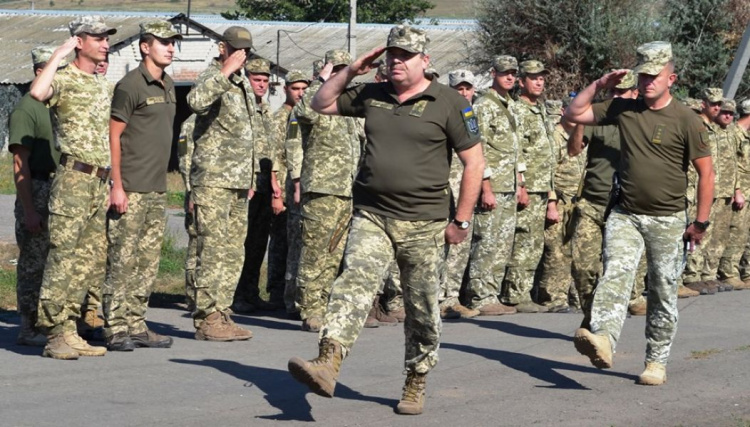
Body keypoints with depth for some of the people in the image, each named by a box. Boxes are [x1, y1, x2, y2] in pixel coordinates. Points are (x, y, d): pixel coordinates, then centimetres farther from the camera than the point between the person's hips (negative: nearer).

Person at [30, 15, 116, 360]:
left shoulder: (104, 87, 20)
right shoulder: (63, 79, -4)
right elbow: (38, 92, -28)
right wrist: (59, 54, -16)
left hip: (101, 182, 8)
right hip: (74, 178, -8)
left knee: (91, 261, 7)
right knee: (63, 257, -9)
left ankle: (69, 331, 13)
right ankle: (54, 334, -7)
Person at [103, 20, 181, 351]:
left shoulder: (168, 85, 15)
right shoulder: (131, 85, -9)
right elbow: (113, 136, -11)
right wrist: (117, 186, -16)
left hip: (157, 189, 8)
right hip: (131, 190, -8)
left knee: (147, 263, 9)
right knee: (122, 261, -6)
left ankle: (137, 327, 15)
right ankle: (116, 330, -3)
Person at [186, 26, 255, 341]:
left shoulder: (244, 83, 18)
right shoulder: (212, 77, -8)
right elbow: (196, 101, -34)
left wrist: (249, 177, 23)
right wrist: (226, 71, -31)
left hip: (238, 182, 9)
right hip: (213, 178, -9)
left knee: (234, 252, 9)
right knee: (213, 250, -10)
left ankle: (222, 314, 14)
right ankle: (206, 319, -8)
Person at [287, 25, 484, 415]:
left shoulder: (448, 102, -3)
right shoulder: (371, 95, 10)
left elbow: (474, 162, -2)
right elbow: (321, 104, 21)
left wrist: (461, 221, -4)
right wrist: (351, 71, 5)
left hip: (424, 225, -2)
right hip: (371, 217, 2)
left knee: (422, 309, 6)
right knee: (354, 285, -18)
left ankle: (415, 385, 21)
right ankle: (327, 364, -33)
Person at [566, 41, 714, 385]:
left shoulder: (686, 120, -5)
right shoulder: (623, 109, 6)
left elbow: (706, 172, -3)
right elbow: (574, 113, 12)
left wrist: (700, 222, -5)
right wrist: (599, 85, 2)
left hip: (667, 220, -2)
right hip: (625, 215, 2)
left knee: (663, 292, 4)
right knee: (615, 273, -19)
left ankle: (656, 362, 13)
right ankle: (603, 339, -38)